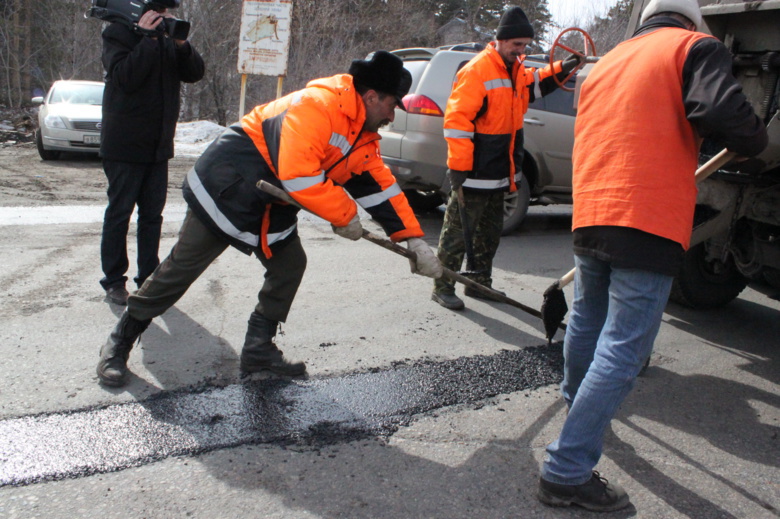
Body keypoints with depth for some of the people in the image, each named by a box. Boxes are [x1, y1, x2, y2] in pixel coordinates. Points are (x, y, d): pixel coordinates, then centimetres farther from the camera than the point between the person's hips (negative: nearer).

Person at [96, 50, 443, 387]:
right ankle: (119, 343, 12)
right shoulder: (316, 104, -25)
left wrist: (413, 238, 1)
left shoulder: (364, 138, 6)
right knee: (182, 268, -4)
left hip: (269, 208, 9)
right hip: (225, 190, -9)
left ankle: (259, 349, 17)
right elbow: (297, 174, -33)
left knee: (290, 266, 4)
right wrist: (344, 215, -21)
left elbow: (382, 187, 8)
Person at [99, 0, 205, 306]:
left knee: (152, 215, 10)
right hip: (125, 146, -6)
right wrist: (147, 39, -20)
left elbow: (195, 74, 2)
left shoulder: (168, 39, 10)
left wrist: (182, 45, -13)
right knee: (119, 213, 1)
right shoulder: (118, 34, -6)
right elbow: (125, 77, -20)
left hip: (158, 146, 6)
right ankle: (114, 281, 10)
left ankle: (148, 277, 19)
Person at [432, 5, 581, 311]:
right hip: (474, 174, -9)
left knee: (490, 232, 17)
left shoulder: (515, 70, 11)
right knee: (458, 232, -3)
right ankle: (442, 288, 6)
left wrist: (561, 70, 13)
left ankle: (479, 282, 29)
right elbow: (457, 119, -22)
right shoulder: (477, 71, -17)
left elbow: (533, 85, 32)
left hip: (499, 172, 10)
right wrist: (458, 167, -24)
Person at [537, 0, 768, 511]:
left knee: (587, 323, 26)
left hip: (589, 218, 7)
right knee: (621, 350, -5)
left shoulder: (606, 63, 23)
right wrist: (756, 139, 5)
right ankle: (568, 472, -5)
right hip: (649, 224, -7)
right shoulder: (695, 47, 2)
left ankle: (577, 401, 50)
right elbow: (722, 113, -16)